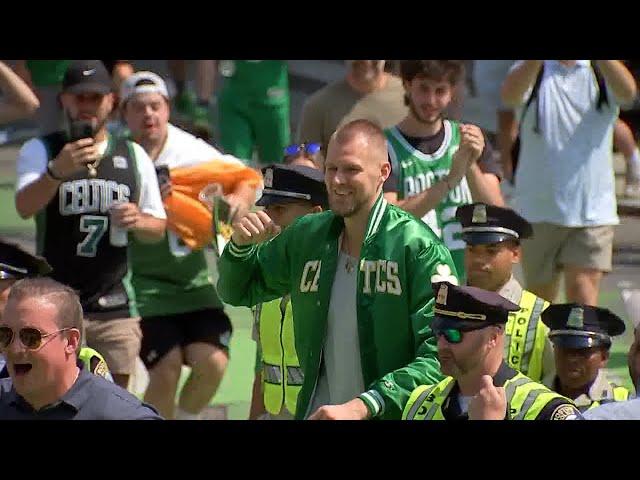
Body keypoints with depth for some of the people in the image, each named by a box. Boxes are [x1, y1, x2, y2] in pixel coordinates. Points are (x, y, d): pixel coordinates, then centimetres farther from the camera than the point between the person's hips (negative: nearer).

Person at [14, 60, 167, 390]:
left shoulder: (134, 157, 10)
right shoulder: (40, 150, 0)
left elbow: (158, 228, 15)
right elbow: (24, 207, -19)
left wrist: (138, 222, -10)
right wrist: (57, 171, -39)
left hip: (115, 307, 3)